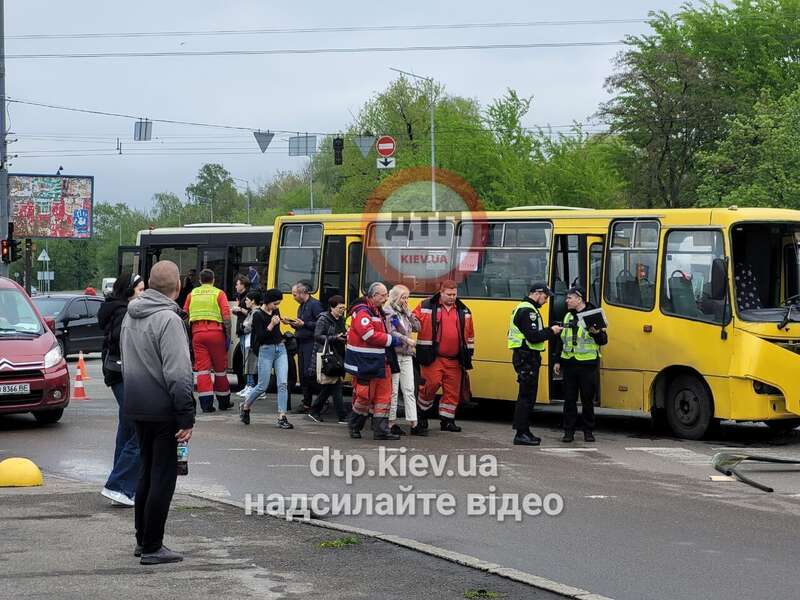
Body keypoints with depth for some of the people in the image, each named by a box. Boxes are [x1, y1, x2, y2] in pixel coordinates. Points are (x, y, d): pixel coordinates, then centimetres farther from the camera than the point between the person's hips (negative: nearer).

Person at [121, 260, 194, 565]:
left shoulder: (131, 316, 10)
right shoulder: (168, 320, -18)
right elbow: (178, 374, -21)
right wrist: (187, 417, -18)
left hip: (137, 408, 9)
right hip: (162, 411, -8)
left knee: (147, 474, 19)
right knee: (163, 479, -1)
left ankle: (143, 540, 26)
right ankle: (152, 548, 1)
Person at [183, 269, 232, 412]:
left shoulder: (192, 294, 12)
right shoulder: (219, 294, 3)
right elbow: (226, 317, -6)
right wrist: (228, 336, -3)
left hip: (197, 333, 1)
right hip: (216, 332, -1)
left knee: (202, 368, 0)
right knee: (220, 368, 10)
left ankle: (206, 404, -9)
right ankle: (223, 401, 20)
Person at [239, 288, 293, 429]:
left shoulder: (275, 311, 9)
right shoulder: (258, 315, -11)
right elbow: (259, 337, -17)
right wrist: (271, 325, -23)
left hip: (280, 350, 5)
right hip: (266, 350, -5)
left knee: (283, 383, -7)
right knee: (262, 386, 1)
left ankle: (282, 418, -8)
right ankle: (245, 406, 27)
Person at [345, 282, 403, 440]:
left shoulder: (378, 311, 16)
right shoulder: (362, 312, -15)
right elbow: (370, 335, -24)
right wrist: (392, 340, -16)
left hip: (379, 362, 10)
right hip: (364, 364, -10)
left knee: (383, 395, 6)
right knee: (364, 396, -3)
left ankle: (381, 430, 9)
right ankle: (354, 426, 17)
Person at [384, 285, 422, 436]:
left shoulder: (404, 311, 16)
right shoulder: (388, 312, -7)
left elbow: (417, 327, 12)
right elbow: (391, 332, -16)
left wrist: (408, 313, 2)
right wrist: (406, 340, -20)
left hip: (406, 355, 7)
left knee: (409, 390, 5)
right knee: (393, 390, -3)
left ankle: (413, 424, 5)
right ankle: (391, 423, 3)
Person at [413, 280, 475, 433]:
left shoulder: (463, 311, 13)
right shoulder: (426, 307, 0)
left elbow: (469, 334, 20)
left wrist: (469, 354, 17)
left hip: (454, 360, 4)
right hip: (432, 357, -4)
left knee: (453, 390, 4)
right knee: (431, 384, -11)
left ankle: (447, 420, 14)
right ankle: (422, 412, 13)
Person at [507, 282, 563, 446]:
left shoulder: (526, 308, 20)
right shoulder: (527, 311, -15)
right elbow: (533, 336, -23)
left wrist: (549, 330, 9)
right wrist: (551, 331, -11)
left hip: (529, 357, 11)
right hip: (526, 357, -11)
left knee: (528, 396, 15)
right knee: (526, 396, -10)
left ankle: (524, 431, 20)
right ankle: (521, 434, -10)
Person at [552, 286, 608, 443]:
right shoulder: (568, 317, 15)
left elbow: (603, 340, -3)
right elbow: (561, 340, 21)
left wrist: (596, 333, -24)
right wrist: (557, 361, 17)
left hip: (587, 365, -4)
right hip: (569, 364, 5)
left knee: (588, 399, 3)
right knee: (569, 399, 4)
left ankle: (588, 431, 12)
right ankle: (569, 431, 9)